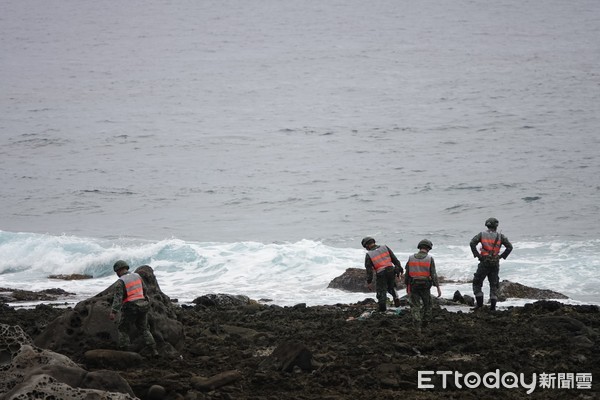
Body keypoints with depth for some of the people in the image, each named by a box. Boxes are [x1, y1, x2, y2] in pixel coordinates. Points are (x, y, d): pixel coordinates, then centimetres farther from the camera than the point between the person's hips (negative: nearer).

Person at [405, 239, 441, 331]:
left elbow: (407, 274, 5)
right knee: (427, 305, 19)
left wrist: (407, 286, 16)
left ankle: (417, 326, -5)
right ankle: (425, 323, 24)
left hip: (413, 286, 1)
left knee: (415, 306, 5)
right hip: (425, 286, -1)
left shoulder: (411, 258, 0)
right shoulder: (430, 259, -8)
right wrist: (438, 287, -7)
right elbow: (433, 274, -11)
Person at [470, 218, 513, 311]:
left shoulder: (482, 234, 3)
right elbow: (510, 247, -2)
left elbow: (472, 243, -12)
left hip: (484, 262, -2)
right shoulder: (500, 236, 5)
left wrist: (477, 255, -4)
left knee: (477, 282, 11)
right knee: (494, 285, 11)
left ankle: (479, 302, 2)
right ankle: (493, 305, 3)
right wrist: (502, 256, 6)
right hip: (495, 263, 2)